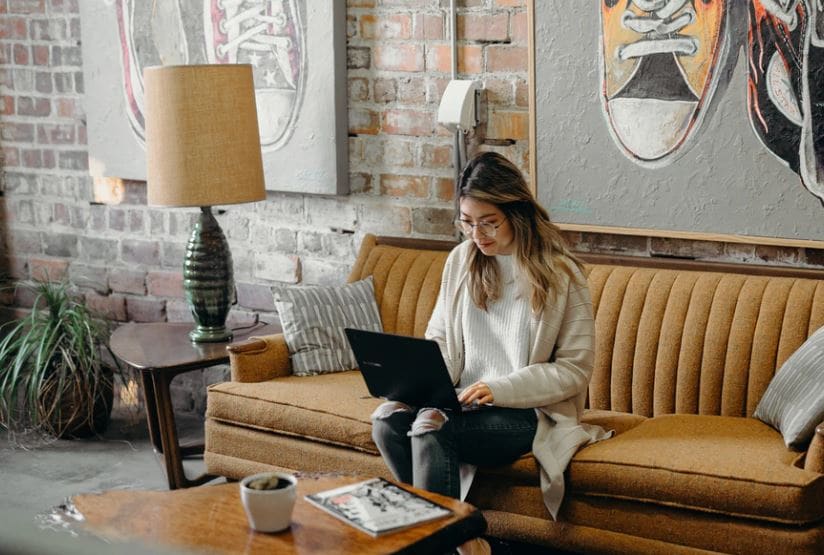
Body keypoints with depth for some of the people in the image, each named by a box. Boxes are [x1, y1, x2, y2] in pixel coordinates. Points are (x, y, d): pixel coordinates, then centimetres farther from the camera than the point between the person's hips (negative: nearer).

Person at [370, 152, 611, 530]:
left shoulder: (560, 274, -8)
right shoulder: (461, 260, 8)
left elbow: (575, 370, -8)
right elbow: (439, 339, 16)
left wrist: (501, 389, -20)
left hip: (529, 411, -6)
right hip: (463, 401, 6)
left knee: (430, 426, -31)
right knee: (387, 419, -23)